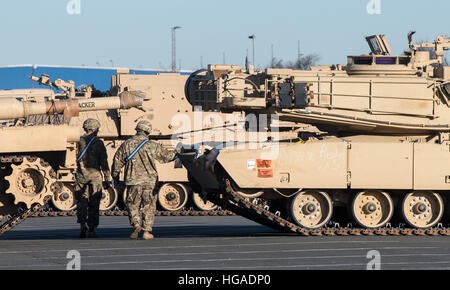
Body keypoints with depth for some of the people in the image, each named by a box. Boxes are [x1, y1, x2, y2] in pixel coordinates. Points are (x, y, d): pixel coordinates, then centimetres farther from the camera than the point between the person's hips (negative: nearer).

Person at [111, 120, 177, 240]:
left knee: (132, 204, 11)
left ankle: (136, 225, -9)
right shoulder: (152, 146, -2)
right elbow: (166, 155, 12)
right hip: (150, 181, 0)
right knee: (148, 206, 7)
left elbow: (117, 161, 4)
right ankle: (147, 231, 3)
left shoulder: (127, 144, 0)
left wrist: (115, 175, 18)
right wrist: (176, 154, 33)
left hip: (133, 180, 0)